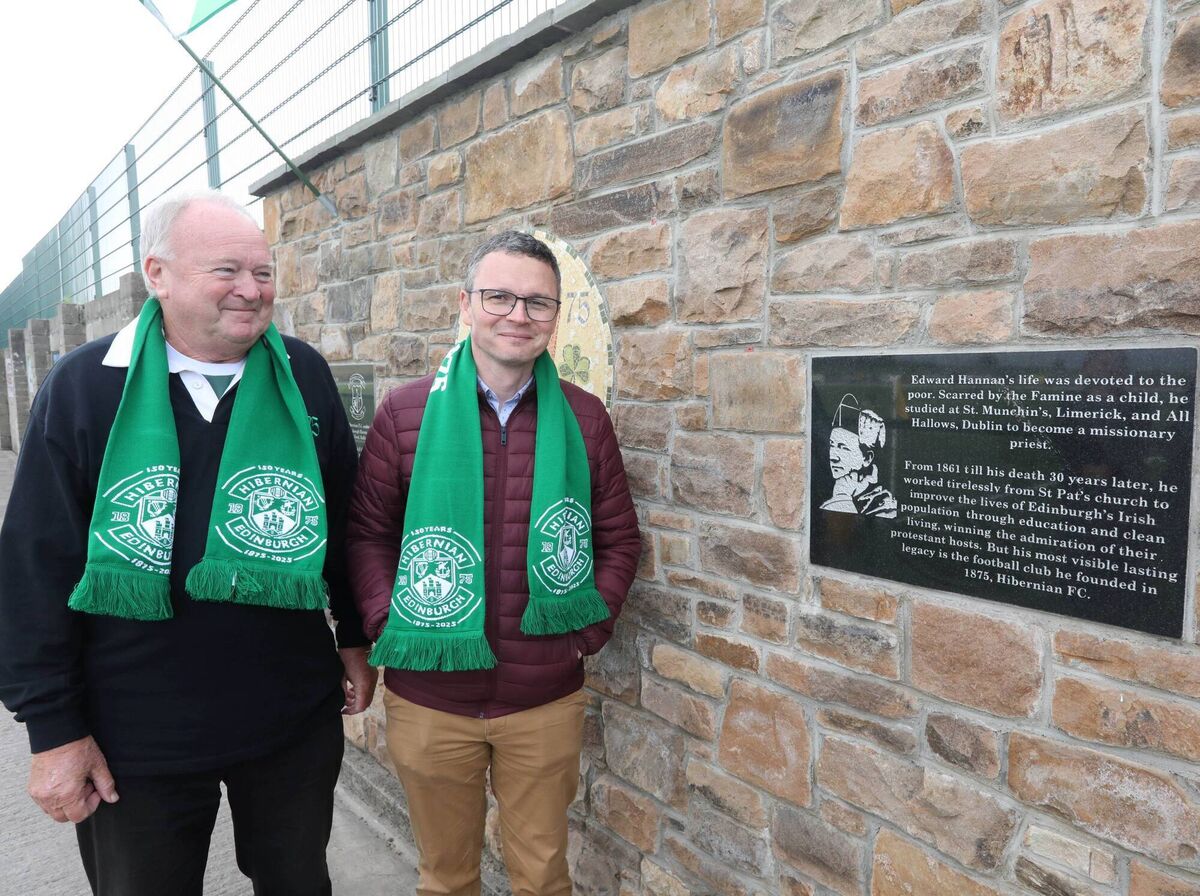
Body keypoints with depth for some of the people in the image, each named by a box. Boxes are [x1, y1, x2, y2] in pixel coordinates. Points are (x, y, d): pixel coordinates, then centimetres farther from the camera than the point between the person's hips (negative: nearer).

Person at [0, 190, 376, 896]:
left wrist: (356, 638, 8)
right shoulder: (85, 385, -8)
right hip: (137, 738, -1)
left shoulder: (303, 377, -3)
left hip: (296, 720, 2)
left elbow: (346, 518, 5)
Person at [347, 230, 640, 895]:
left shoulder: (584, 418, -1)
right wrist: (389, 624, -9)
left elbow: (619, 538, 5)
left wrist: (589, 630, -3)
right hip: (428, 698, 0)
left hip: (547, 700, 1)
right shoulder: (407, 412, -5)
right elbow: (366, 534, 1)